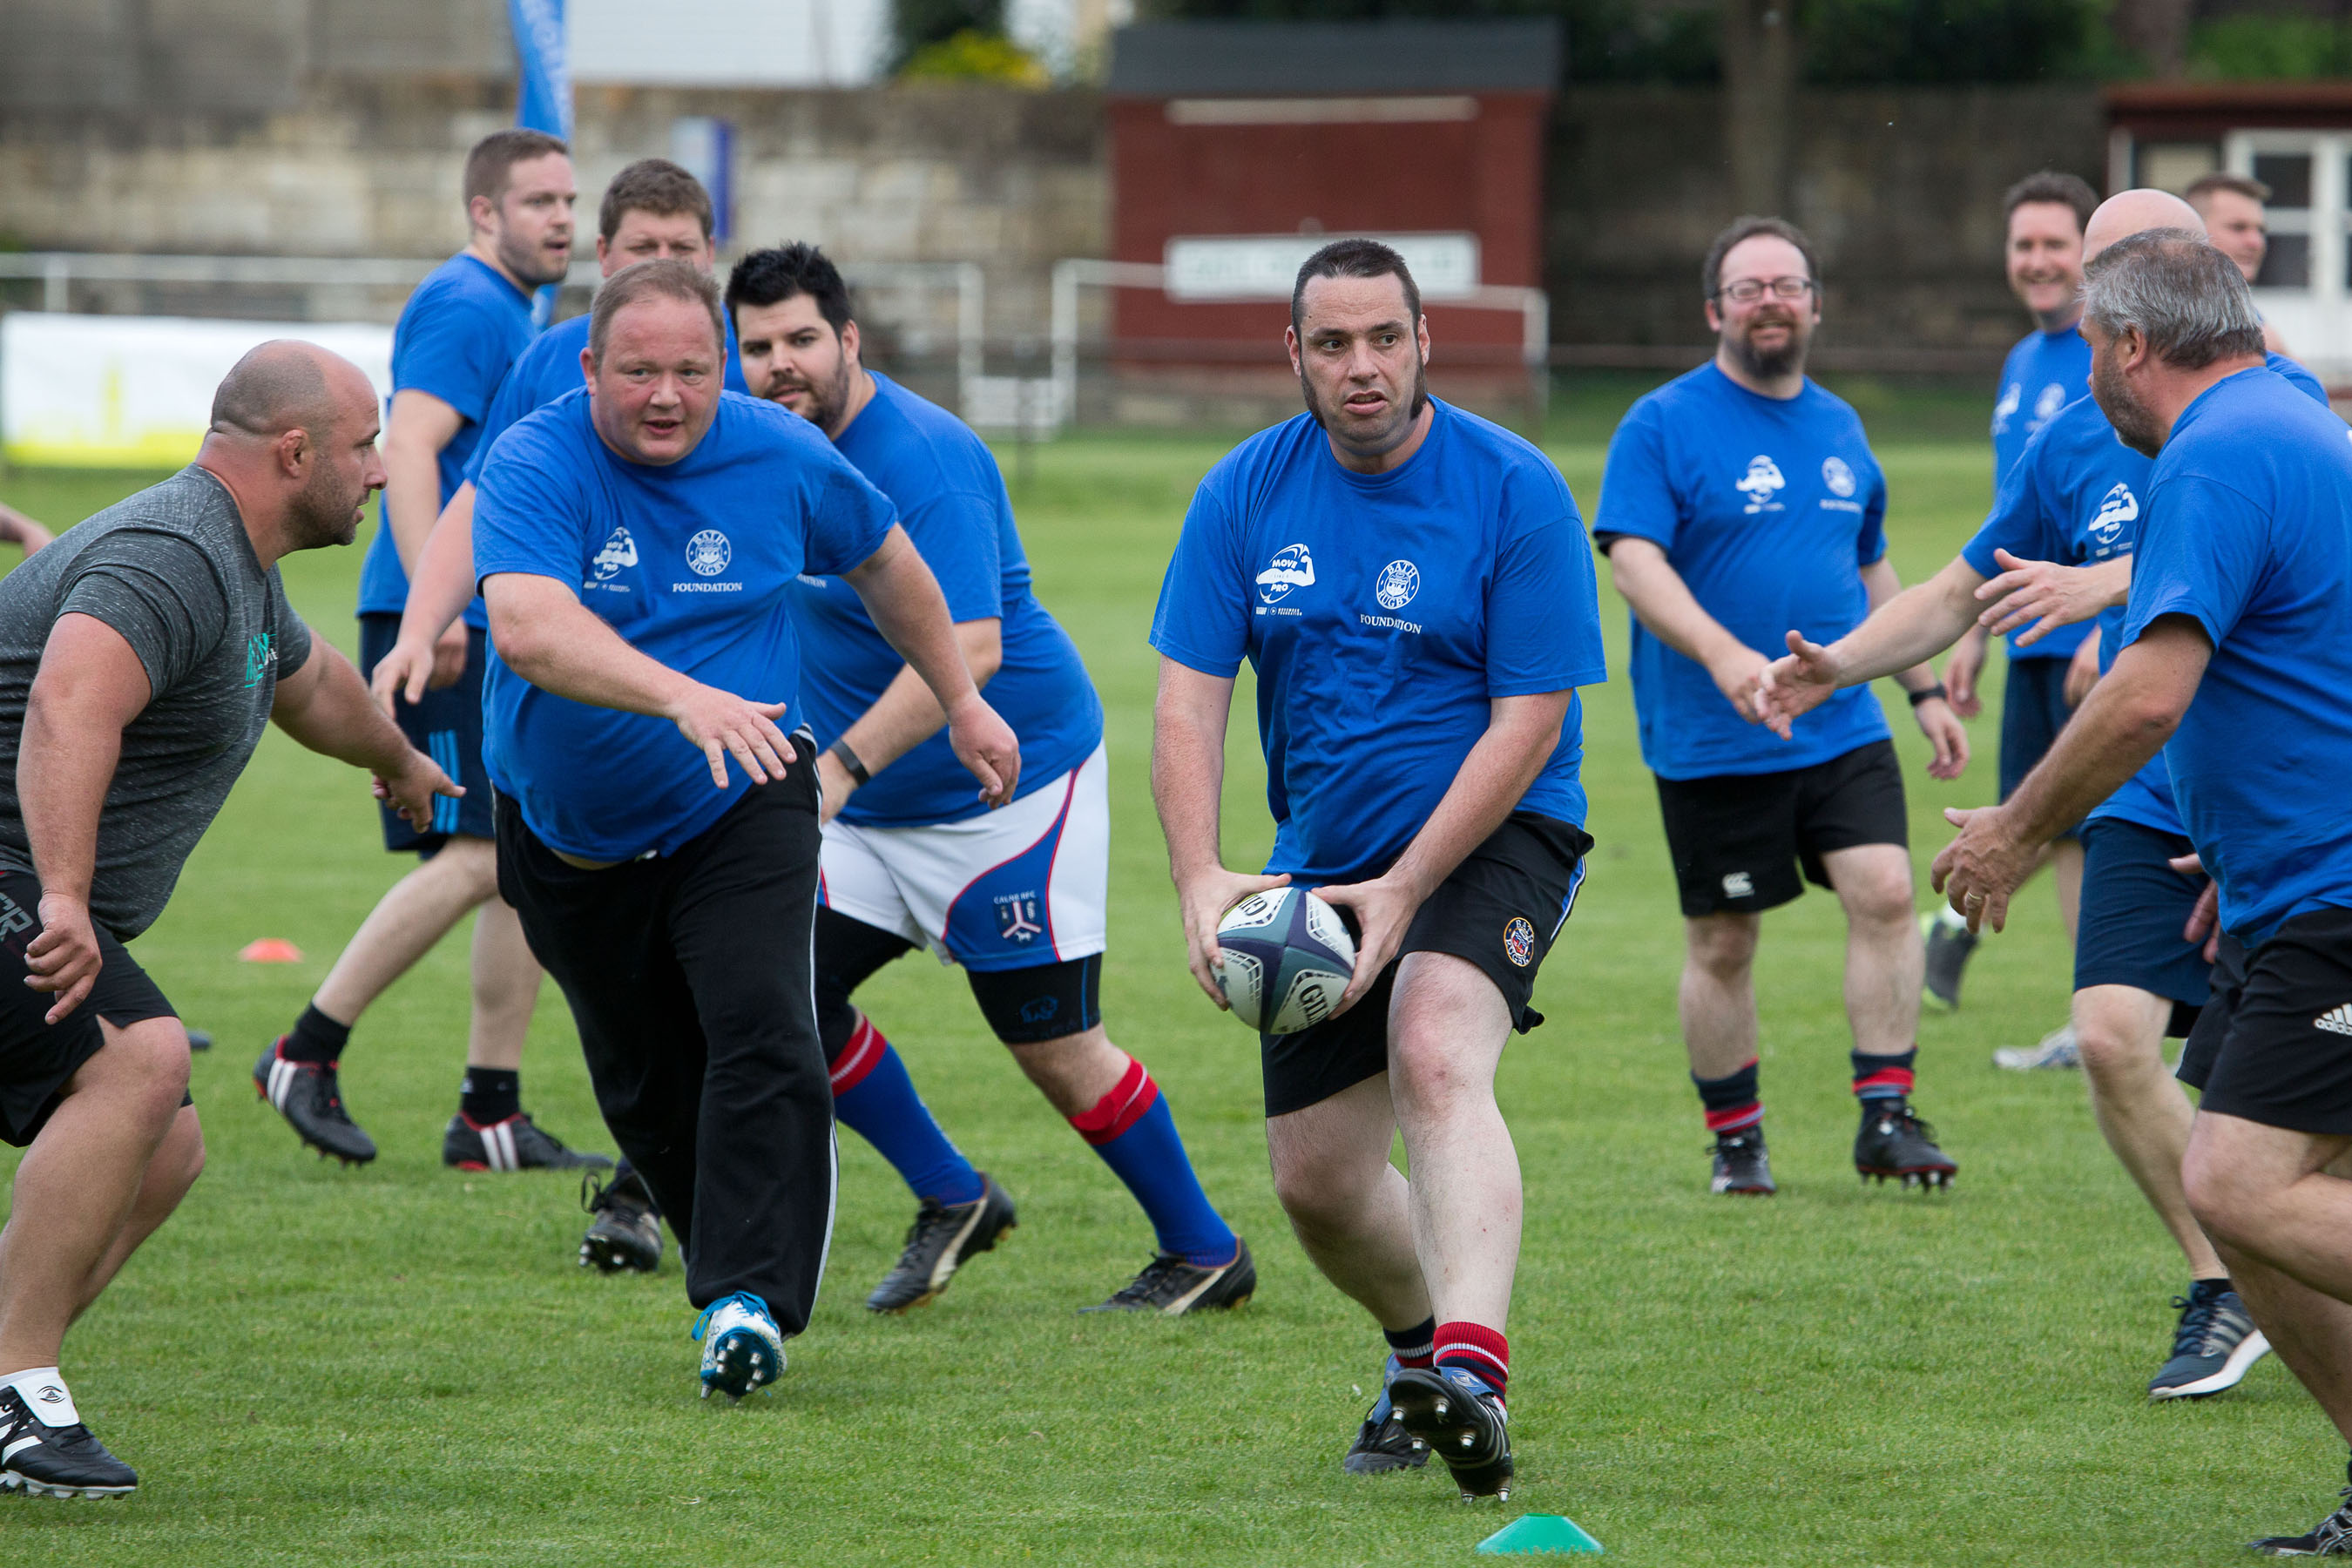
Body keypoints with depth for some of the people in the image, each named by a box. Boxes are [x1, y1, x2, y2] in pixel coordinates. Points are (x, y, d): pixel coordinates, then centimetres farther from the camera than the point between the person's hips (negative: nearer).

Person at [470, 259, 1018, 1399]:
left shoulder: (779, 458, -9)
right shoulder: (535, 468, -20)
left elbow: (883, 561, 13)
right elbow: (527, 629, -38)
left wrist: (961, 704, 20)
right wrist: (685, 698, -51)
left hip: (739, 813, 0)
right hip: (572, 836, 0)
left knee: (763, 1039, -20)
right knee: (642, 1087, 11)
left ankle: (749, 1299, -22)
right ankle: (733, 1268, 33)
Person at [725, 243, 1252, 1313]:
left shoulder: (923, 460, -24)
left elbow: (968, 648, -35)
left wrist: (841, 767, -44)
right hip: (870, 813, 8)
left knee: (1052, 1046, -4)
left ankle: (1205, 1254, 15)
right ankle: (951, 1204, 13)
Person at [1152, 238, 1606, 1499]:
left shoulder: (1513, 492, -13)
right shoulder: (1245, 494, -1)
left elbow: (1528, 723, -14)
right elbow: (1187, 699, -3)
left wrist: (1403, 890, -21)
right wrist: (1200, 877, -20)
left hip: (1492, 836, -5)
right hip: (1322, 863, 5)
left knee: (1435, 1059, -33)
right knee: (1315, 1181, 8)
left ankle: (1472, 1372, -49)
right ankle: (1421, 1353, 38)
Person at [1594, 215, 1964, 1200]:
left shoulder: (1839, 429, 13)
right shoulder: (1663, 425, -6)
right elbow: (1634, 561, -17)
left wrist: (1926, 692, 22)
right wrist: (1722, 653, -31)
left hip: (1844, 733, 4)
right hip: (1711, 744, -4)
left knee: (1884, 894, -13)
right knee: (1721, 944, 4)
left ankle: (1886, 1118, -8)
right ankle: (1734, 1141, 18)